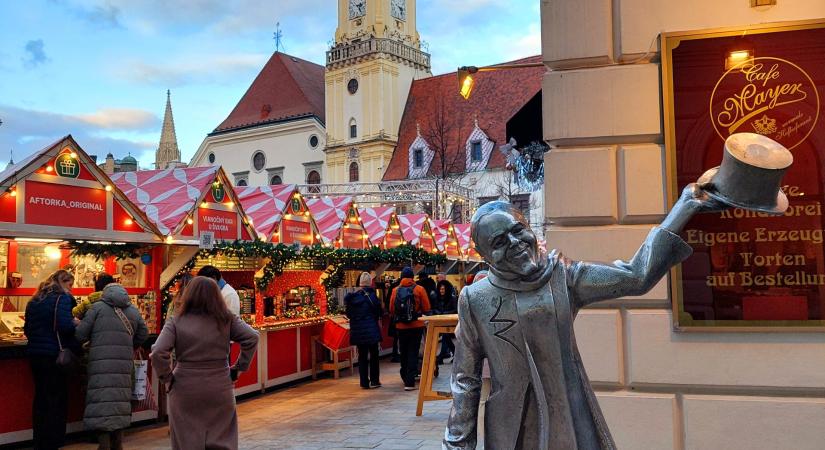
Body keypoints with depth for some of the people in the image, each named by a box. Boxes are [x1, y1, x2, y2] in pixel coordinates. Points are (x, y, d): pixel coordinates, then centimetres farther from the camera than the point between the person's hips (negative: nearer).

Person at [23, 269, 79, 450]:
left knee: (41, 399, 15)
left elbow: (27, 329, 19)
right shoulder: (62, 298, -10)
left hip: (35, 354, 8)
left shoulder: (34, 301, 14)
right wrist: (78, 324, -4)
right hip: (54, 355, -8)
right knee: (57, 402, 0)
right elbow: (66, 326, -22)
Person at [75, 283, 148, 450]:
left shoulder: (98, 307, 2)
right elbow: (142, 335, 18)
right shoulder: (133, 311, 13)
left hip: (101, 364, -4)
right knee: (120, 400, 13)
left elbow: (80, 334, -1)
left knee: (102, 401, -1)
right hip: (124, 365, 4)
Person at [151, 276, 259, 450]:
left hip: (185, 391, -1)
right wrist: (239, 367, 5)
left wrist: (167, 378, -2)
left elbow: (158, 352, -15)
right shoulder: (227, 320, 0)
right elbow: (252, 337, -2)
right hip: (220, 389, 1)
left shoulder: (176, 322, -6)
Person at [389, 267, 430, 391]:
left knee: (403, 353, 16)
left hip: (400, 326, 2)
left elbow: (391, 310, -1)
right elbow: (426, 308, -6)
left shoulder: (395, 291, -4)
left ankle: (405, 378, 29)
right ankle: (409, 382, -6)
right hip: (416, 325, -2)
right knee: (413, 353, 0)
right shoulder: (419, 289, -8)